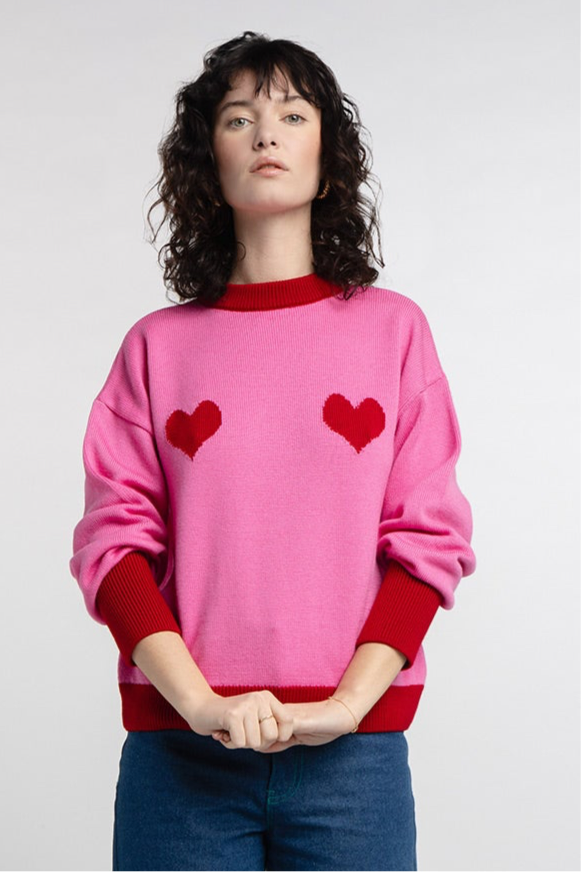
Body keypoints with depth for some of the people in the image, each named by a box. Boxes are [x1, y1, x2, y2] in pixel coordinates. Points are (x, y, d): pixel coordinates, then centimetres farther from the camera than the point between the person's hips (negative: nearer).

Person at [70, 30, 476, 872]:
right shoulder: (158, 345, 7)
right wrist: (200, 701, -13)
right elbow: (112, 542, 1)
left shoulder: (393, 328, 7)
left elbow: (429, 538, 2)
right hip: (180, 754, 0)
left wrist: (345, 703, -10)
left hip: (353, 754, 0)